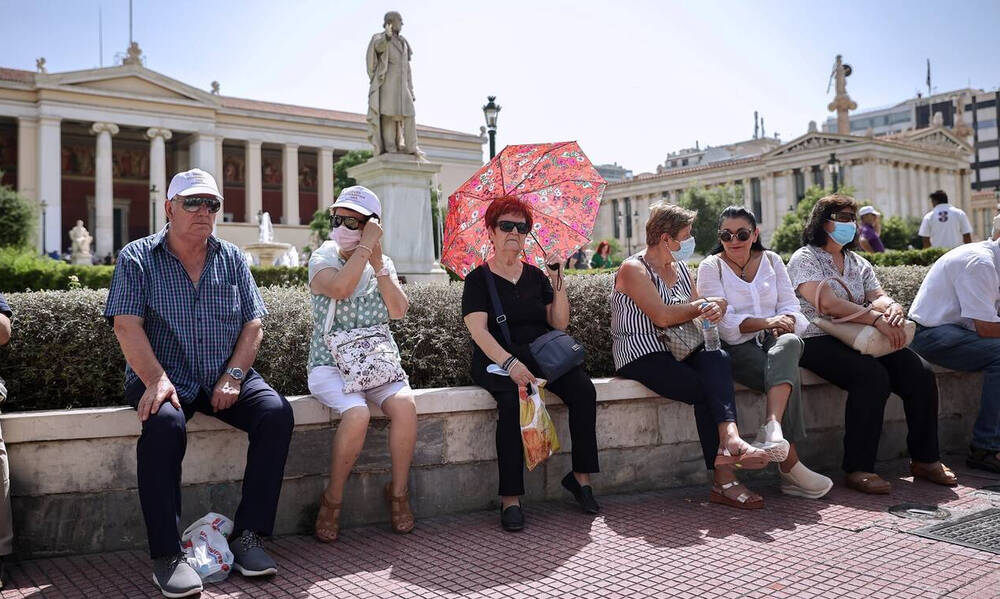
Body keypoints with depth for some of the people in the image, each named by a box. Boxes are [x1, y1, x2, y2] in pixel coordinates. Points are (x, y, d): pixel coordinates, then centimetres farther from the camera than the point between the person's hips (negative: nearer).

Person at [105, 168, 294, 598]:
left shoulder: (232, 258, 11)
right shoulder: (137, 258, 2)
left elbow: (253, 323, 6)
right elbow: (127, 326, -9)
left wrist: (233, 376, -9)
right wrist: (157, 380, -23)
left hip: (226, 378, 3)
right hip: (162, 377, -3)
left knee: (276, 413, -22)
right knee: (165, 422, -34)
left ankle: (247, 535, -15)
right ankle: (166, 555, -25)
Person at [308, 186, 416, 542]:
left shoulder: (383, 265, 12)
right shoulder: (322, 259, 1)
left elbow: (399, 311, -4)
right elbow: (341, 288, -22)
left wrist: (378, 263, -9)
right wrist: (364, 247, -15)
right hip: (331, 364, -3)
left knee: (405, 404, -27)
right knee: (358, 413, -32)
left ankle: (398, 491, -6)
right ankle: (332, 500, -10)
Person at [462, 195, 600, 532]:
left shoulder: (536, 276, 16)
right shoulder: (479, 279, 3)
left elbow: (560, 323, 11)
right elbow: (478, 330, -11)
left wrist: (558, 283, -2)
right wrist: (510, 363, -27)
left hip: (542, 354, 4)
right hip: (497, 359, -4)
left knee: (583, 390, -22)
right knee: (512, 400, -35)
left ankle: (580, 476, -9)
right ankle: (510, 499, -29)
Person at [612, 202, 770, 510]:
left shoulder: (679, 267, 21)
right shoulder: (633, 269, -5)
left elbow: (696, 312, 15)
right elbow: (662, 316, -18)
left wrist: (714, 307, -11)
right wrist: (705, 306, -3)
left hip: (678, 351, 6)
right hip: (642, 357, -6)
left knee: (718, 360, -29)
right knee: (708, 389, -28)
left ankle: (729, 440, -48)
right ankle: (724, 480, -30)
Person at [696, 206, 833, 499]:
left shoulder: (771, 260, 19)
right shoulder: (711, 267, 6)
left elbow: (790, 304, 11)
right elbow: (723, 321, -6)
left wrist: (787, 321, -14)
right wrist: (766, 323, -19)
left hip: (775, 340, 3)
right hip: (737, 347, -3)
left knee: (789, 343, -36)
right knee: (789, 377, -32)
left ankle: (772, 427, -52)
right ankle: (790, 466, -33)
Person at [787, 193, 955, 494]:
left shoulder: (859, 264, 23)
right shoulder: (805, 259, -1)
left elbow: (878, 297, 8)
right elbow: (828, 303, -16)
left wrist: (894, 308, -17)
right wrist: (877, 319, -24)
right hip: (818, 341, -7)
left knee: (921, 373, -14)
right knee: (873, 376, -32)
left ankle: (925, 459, -1)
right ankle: (858, 469, -25)